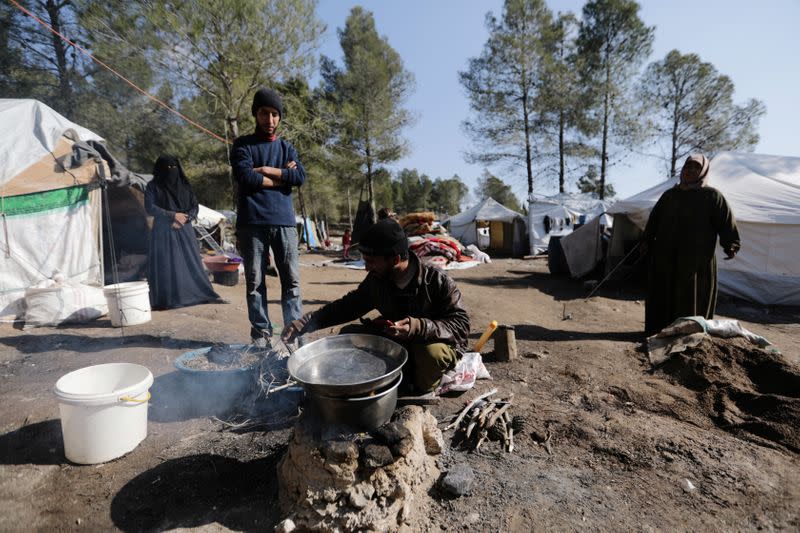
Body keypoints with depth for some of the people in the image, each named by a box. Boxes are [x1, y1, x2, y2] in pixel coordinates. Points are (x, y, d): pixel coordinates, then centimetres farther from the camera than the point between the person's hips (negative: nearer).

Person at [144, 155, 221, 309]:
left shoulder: (184, 185, 12)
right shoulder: (153, 186, 4)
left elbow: (195, 206, 7)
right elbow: (149, 207, -5)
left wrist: (184, 218, -10)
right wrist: (173, 215, -12)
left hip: (184, 231, 2)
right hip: (163, 232, -2)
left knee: (190, 262, 3)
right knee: (165, 265, -5)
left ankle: (200, 293, 9)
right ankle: (166, 300, 0)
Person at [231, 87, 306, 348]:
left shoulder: (287, 147, 18)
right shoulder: (242, 145, 10)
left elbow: (300, 176, 0)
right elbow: (245, 177, -9)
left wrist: (265, 170, -5)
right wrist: (283, 176, -2)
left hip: (284, 222, 2)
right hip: (252, 223, -2)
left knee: (291, 280, -1)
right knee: (255, 282, 1)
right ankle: (261, 333, 9)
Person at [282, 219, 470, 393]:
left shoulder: (437, 281, -23)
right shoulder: (376, 280, -8)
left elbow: (461, 323, -25)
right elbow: (348, 306, 4)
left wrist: (419, 327, -41)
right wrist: (303, 323, -4)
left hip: (438, 344, -5)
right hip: (395, 342, 5)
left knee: (431, 352, -38)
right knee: (348, 335, -8)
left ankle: (420, 390, -4)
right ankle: (406, 376, -8)